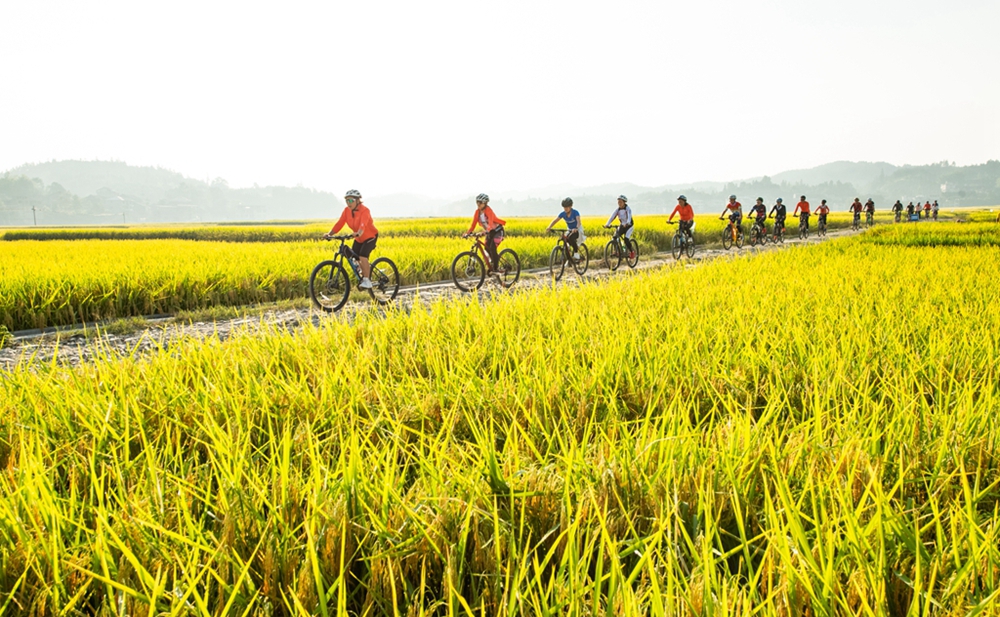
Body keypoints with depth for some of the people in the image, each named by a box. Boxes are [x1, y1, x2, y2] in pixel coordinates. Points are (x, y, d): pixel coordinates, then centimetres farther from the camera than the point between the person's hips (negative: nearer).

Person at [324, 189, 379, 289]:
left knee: (363, 256, -25)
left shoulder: (364, 210, -25)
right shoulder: (346, 211, -7)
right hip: (359, 238, 7)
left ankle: (367, 281, -16)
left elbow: (363, 224, -43)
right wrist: (330, 234, -28)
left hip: (370, 236, -7)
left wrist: (358, 233, -63)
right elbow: (340, 223, -15)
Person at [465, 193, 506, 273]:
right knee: (487, 248, -2)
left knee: (492, 248, -20)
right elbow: (474, 223, -7)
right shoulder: (477, 212, -5)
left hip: (497, 230, -7)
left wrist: (487, 231, -57)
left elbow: (490, 222, -40)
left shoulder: (488, 210, -25)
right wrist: (468, 233, -21)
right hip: (490, 232, 7)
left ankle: (495, 269, -14)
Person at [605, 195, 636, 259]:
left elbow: (629, 216, -36)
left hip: (629, 226, -5)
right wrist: (607, 224, -31)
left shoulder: (628, 209, -18)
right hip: (622, 226, 5)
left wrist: (627, 223, -57)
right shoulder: (617, 209, -5)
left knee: (626, 239, -25)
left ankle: (632, 251, -1)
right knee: (614, 238, -17)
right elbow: (612, 216, -16)